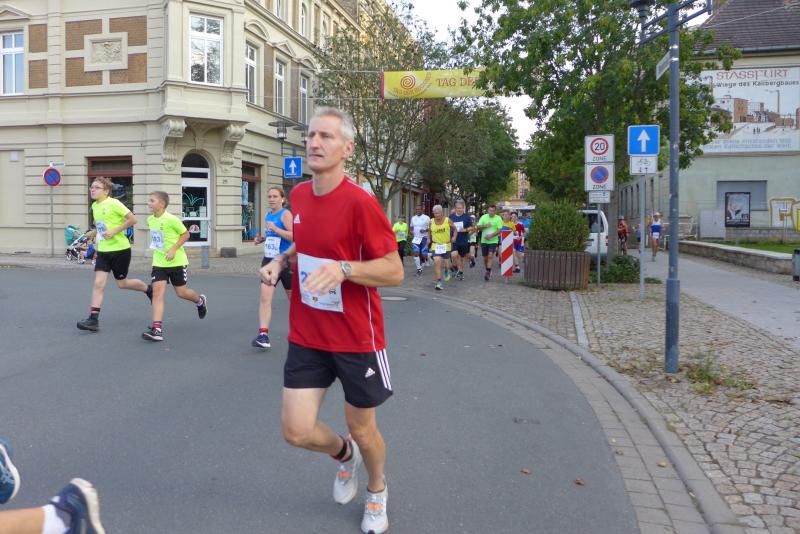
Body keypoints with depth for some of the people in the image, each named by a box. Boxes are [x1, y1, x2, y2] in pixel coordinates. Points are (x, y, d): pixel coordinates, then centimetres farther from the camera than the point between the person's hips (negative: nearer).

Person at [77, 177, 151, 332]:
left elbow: (132, 219, -17)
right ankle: (93, 319, -6)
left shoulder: (113, 203, -14)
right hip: (103, 251, 6)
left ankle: (148, 289, 34)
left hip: (120, 249, -6)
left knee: (121, 283, 7)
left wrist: (114, 232, -20)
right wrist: (96, 233, 13)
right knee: (98, 283, -5)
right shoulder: (94, 206, 8)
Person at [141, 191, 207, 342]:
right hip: (159, 262, 5)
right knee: (157, 291, -10)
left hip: (176, 261, -5)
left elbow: (185, 234, -10)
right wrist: (156, 247, 15)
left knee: (181, 292, 7)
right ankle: (157, 329, -15)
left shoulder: (171, 219, -17)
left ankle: (200, 301, 42)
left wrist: (174, 249, -19)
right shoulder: (150, 219, 3)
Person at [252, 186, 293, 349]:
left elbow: (293, 236, -23)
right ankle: (263, 335, -12)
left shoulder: (285, 214, -11)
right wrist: (261, 239, 7)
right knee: (264, 297, -9)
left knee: (293, 296, 13)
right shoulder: (268, 215, 10)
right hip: (269, 260, 6)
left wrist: (275, 228, -29)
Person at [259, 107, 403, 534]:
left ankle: (377, 490, 44)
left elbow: (394, 271, -17)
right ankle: (344, 455, 37)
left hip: (356, 338, -5)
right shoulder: (298, 195, 3)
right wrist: (280, 260, 2)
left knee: (362, 430, 12)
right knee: (297, 432, 1)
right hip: (306, 335, 5)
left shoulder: (360, 202, -17)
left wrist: (343, 269, -32)